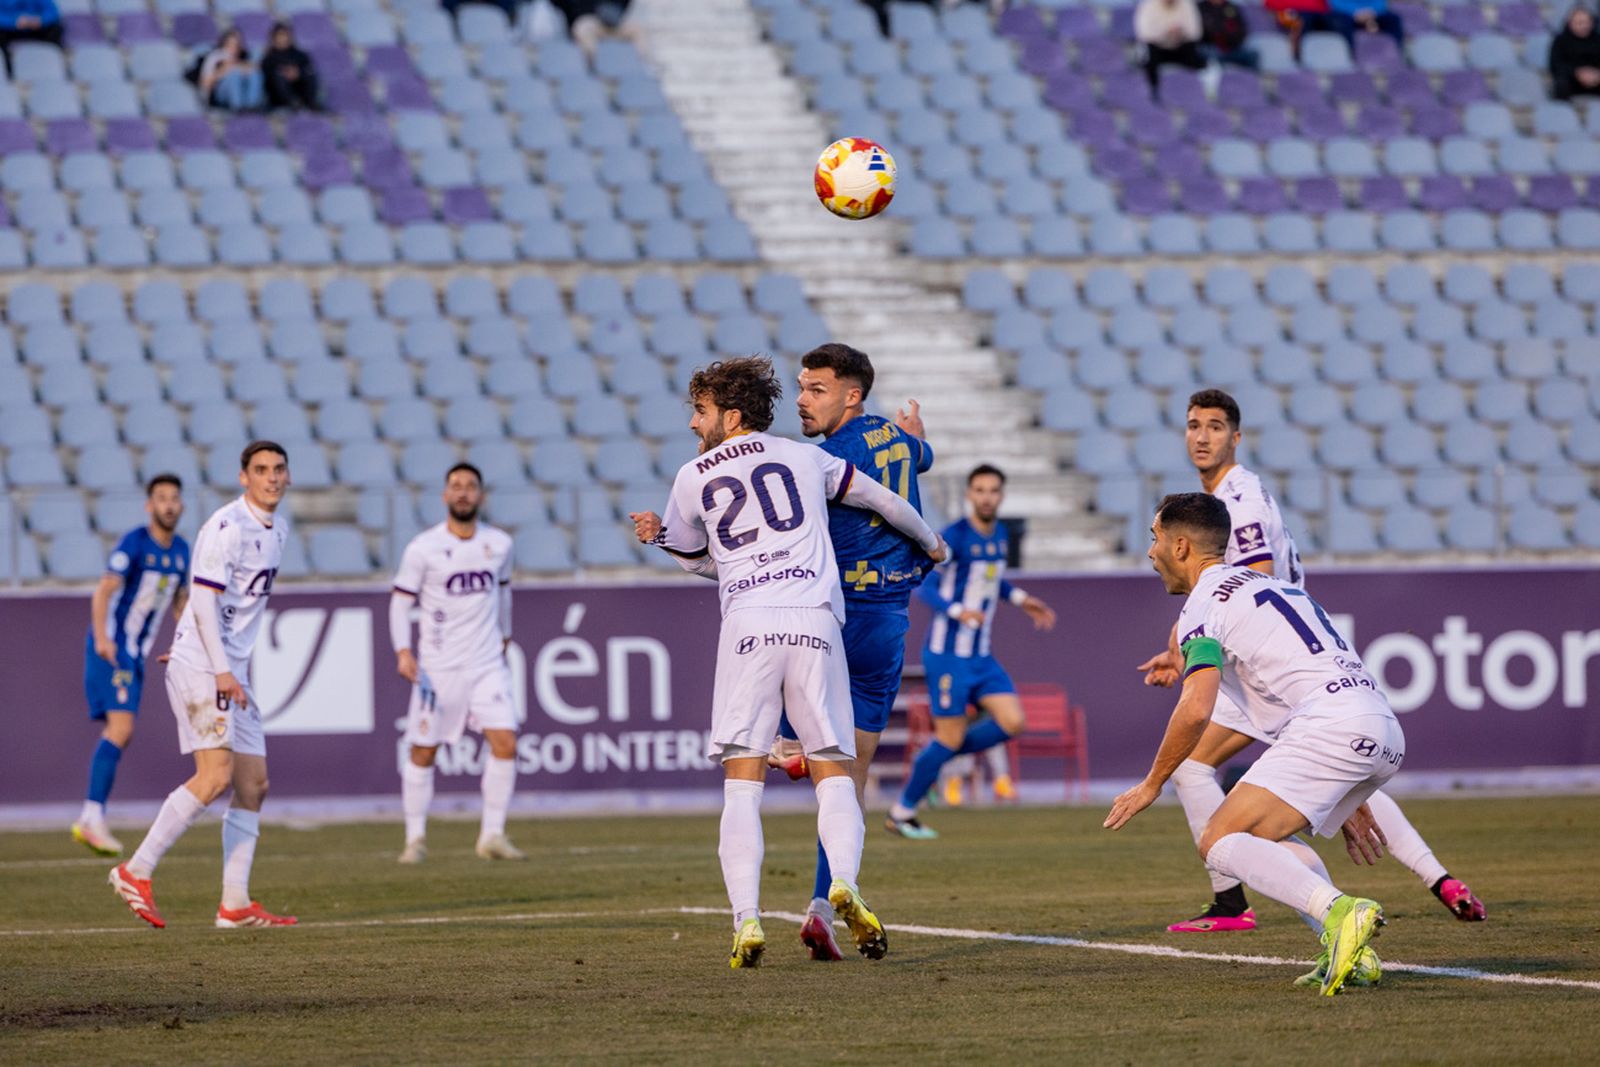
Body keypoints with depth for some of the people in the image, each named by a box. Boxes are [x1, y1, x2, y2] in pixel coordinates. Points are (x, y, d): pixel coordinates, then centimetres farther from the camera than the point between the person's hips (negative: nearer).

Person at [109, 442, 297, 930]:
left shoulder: (278, 530, 15)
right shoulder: (226, 527, -13)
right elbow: (204, 599, -17)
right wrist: (222, 670, -22)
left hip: (233, 672, 9)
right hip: (200, 666, -9)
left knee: (253, 783, 4)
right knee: (216, 775, -18)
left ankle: (236, 903, 5)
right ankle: (136, 872, -13)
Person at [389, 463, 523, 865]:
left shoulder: (499, 544, 4)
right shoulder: (423, 548, -7)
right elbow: (401, 602, -3)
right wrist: (403, 651, -16)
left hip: (488, 665, 3)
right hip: (438, 667, -3)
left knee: (505, 744, -10)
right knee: (423, 753, 1)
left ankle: (492, 835, 0)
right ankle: (416, 839, 15)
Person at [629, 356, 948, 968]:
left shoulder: (693, 480, 15)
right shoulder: (805, 459, 18)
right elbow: (883, 501, 29)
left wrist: (659, 536, 41)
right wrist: (930, 541, 45)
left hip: (746, 625, -1)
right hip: (814, 619, 1)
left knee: (742, 783, 0)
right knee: (834, 773, 5)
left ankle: (746, 920, -14)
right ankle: (844, 884, -21)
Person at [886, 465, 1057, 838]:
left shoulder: (999, 534, 9)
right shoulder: (954, 537, -16)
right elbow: (925, 587, -18)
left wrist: (1020, 599, 16)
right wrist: (957, 611, -33)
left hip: (981, 656, 7)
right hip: (948, 655, -7)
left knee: (1012, 722, -5)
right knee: (951, 737, -5)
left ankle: (938, 753, 15)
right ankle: (901, 814, 11)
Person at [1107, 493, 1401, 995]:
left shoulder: (1205, 602, 2)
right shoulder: (1267, 586, 30)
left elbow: (1196, 709, -13)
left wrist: (1151, 785, 2)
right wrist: (1347, 802, 37)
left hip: (1332, 727, -9)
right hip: (1386, 732, 9)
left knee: (1220, 843, -10)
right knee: (1269, 836, 24)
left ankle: (1340, 913, -32)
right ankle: (1349, 953, 3)